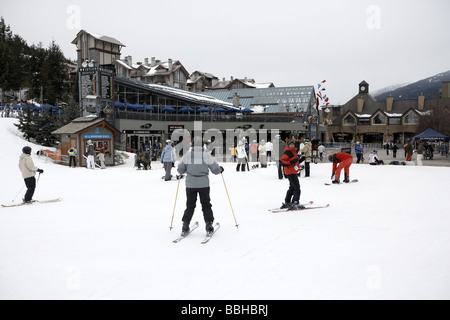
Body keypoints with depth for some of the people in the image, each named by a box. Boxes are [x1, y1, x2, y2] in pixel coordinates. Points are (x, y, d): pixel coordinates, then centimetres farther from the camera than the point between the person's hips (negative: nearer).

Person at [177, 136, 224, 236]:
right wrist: (220, 169, 20)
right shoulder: (207, 156, -8)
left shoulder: (187, 155, -4)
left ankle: (185, 226, 10)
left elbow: (180, 170, 3)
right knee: (206, 205, 13)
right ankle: (209, 225, 10)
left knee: (190, 206, 13)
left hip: (190, 184, 1)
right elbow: (216, 170, -2)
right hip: (204, 184, -1)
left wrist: (183, 171, 26)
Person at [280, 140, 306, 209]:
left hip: (293, 172, 10)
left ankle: (287, 203, 25)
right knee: (297, 188, -10)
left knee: (292, 188, 18)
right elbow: (282, 161, -23)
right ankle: (295, 203, -9)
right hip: (290, 173, -10)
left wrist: (300, 160, 8)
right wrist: (291, 162, -30)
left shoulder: (293, 152, 15)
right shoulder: (287, 152, -15)